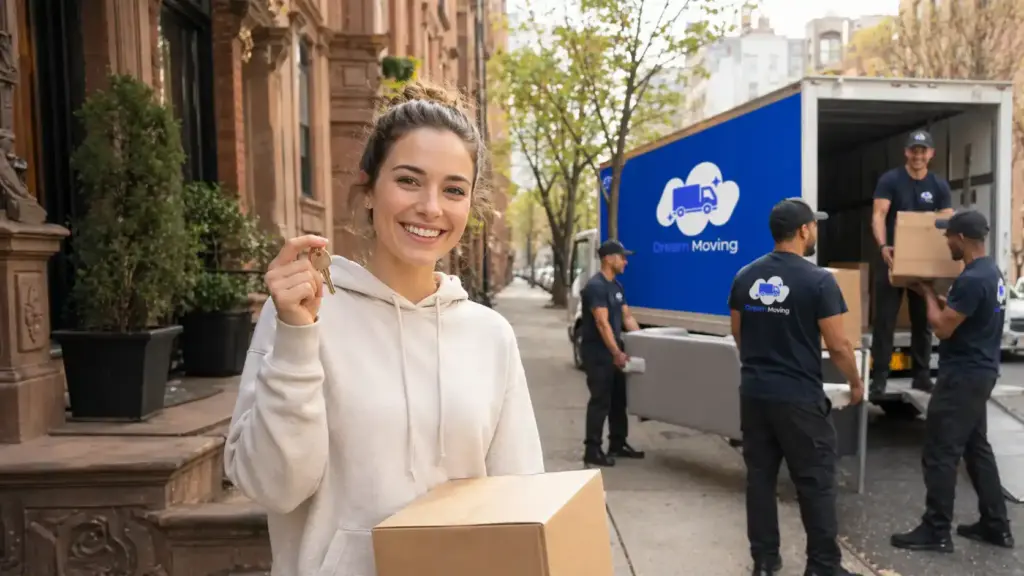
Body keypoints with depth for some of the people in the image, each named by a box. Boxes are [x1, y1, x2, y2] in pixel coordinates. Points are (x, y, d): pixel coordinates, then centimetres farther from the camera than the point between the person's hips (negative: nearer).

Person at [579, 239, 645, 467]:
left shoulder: (616, 286, 12)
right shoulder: (595, 286, -19)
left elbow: (627, 317, 15)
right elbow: (602, 323, -25)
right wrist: (617, 353, -29)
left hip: (613, 351, 10)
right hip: (597, 352, -10)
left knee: (619, 398, 15)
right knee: (600, 401, -7)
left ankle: (618, 444, 27)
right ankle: (592, 450, 1)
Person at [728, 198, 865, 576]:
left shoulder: (745, 276, 3)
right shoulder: (818, 280, -13)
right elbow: (838, 346, -10)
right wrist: (856, 382, 7)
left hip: (753, 392, 5)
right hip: (799, 397, -5)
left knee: (760, 477, 12)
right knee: (816, 481, 7)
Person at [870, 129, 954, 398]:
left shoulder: (939, 185, 4)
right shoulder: (890, 180, -6)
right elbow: (878, 215, -17)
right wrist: (883, 246, -34)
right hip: (892, 257, -4)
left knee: (923, 319, 12)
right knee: (885, 320, -4)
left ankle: (922, 375, 24)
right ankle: (879, 378, 0)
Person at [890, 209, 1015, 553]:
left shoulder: (971, 279, -23)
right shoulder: (991, 272, 10)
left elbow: (942, 328, -18)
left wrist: (928, 293, -6)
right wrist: (939, 298, 14)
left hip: (963, 376, -10)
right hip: (980, 372, 10)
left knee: (940, 454, -3)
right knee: (977, 448, 18)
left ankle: (936, 532, 5)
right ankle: (996, 525, 26)